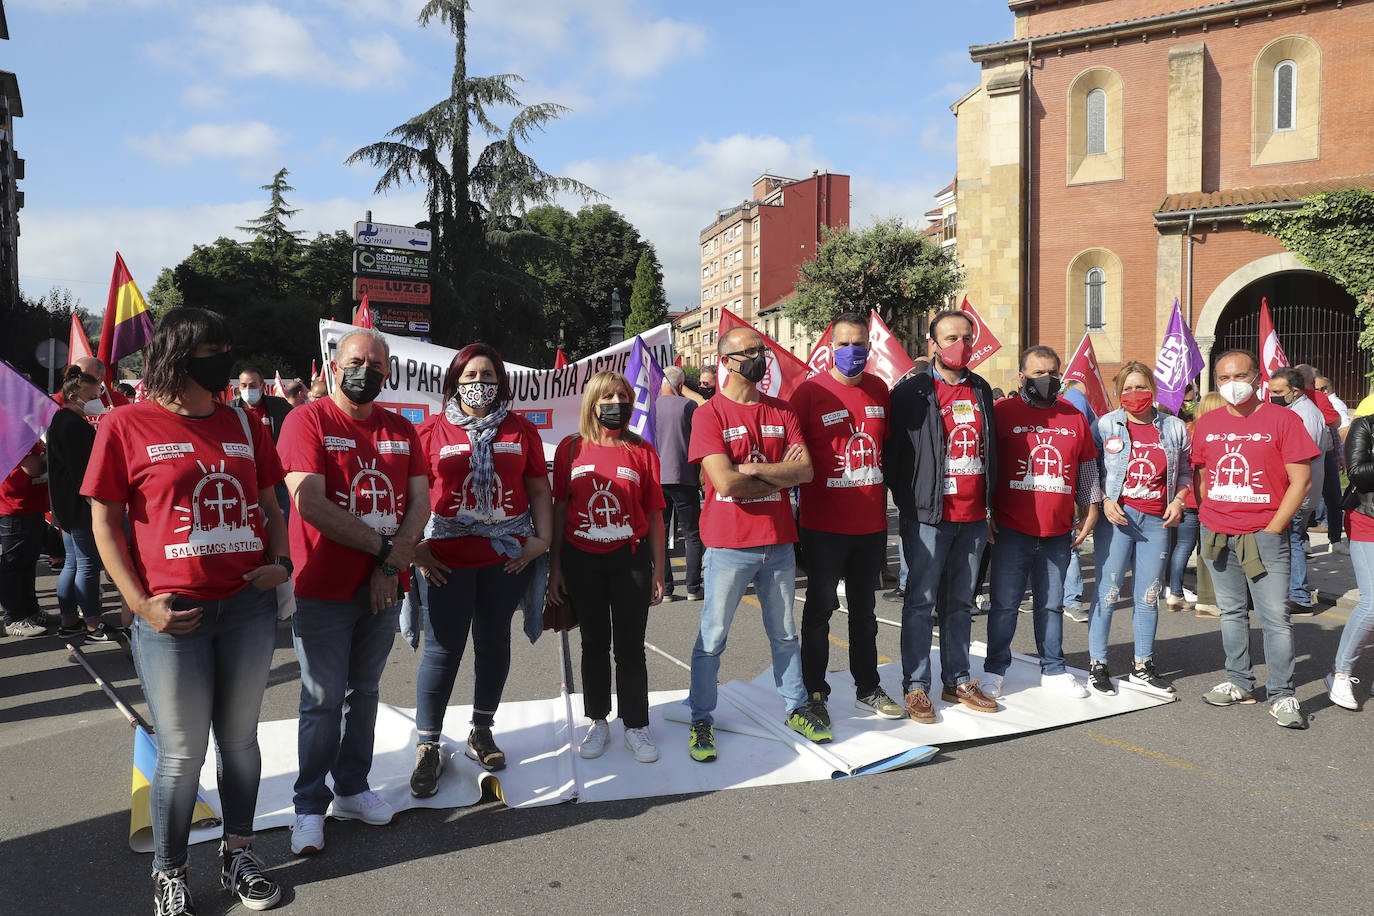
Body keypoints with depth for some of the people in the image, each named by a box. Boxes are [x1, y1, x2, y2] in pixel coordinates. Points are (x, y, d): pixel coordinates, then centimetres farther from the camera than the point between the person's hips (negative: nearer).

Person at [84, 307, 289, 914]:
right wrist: (141, 603, -10)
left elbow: (269, 506, 16)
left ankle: (237, 851, 34)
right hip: (173, 615, -3)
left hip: (249, 607, 4)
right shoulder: (126, 425, -3)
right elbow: (104, 522, -2)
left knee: (240, 738, 15)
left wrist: (279, 561, -1)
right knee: (182, 754, 6)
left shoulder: (242, 425, 9)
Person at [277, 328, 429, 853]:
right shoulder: (307, 420, -6)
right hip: (323, 590, -5)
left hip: (384, 589, 5)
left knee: (364, 692, 15)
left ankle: (352, 790, 30)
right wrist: (384, 547, -14)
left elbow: (420, 501, 5)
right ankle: (310, 806, 18)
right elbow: (311, 505, -17)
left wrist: (392, 564, -10)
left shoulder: (401, 430, 10)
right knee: (324, 700, 2)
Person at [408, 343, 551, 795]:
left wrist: (543, 538, -1)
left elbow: (538, 490, 9)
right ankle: (427, 748, 12)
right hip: (448, 558, -2)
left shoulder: (520, 430, 8)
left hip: (508, 554, 2)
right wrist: (414, 546, -4)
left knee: (494, 641, 11)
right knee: (443, 648, -1)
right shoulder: (431, 431, 3)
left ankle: (481, 733, 28)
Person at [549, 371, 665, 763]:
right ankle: (598, 722, 27)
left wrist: (658, 570, 1)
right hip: (582, 561, 1)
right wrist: (554, 566, 3)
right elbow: (559, 510, 5)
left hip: (630, 559, 0)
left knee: (630, 646, 5)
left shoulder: (641, 451, 1)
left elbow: (654, 515, 3)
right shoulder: (571, 449, 1)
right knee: (594, 644, 13)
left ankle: (636, 727, 19)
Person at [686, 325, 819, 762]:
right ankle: (701, 722, 19)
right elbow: (726, 483, -18)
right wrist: (780, 474, -7)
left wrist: (755, 469, -15)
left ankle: (797, 709, 32)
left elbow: (806, 469, -4)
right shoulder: (709, 414, -7)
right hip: (729, 545, -4)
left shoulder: (782, 411, 8)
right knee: (712, 639, 5)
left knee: (784, 634, 18)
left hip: (778, 541, 5)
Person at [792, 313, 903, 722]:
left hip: (872, 522, 5)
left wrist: (884, 500, 14)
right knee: (820, 607, 6)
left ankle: (868, 689, 29)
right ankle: (814, 693, 18)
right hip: (824, 523, -4)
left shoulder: (879, 389, 7)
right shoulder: (810, 391, -8)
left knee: (864, 608, 16)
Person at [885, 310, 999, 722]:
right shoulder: (911, 391, -6)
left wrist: (989, 502, 18)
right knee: (921, 603, 1)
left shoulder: (981, 390, 13)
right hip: (929, 516, -5)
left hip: (974, 516, 5)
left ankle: (957, 681, 25)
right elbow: (893, 453, -5)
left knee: (961, 602, 14)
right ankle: (915, 687, 10)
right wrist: (908, 503, -6)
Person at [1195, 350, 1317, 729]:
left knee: (1275, 617, -4)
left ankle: (1282, 696, 5)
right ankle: (1240, 683, 24)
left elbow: (1301, 480, -6)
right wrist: (1208, 518, 8)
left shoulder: (1282, 419, -5)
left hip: (1264, 533, -4)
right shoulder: (1207, 424, 9)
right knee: (1231, 611, 13)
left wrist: (1271, 529, -10)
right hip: (1216, 534, 4)